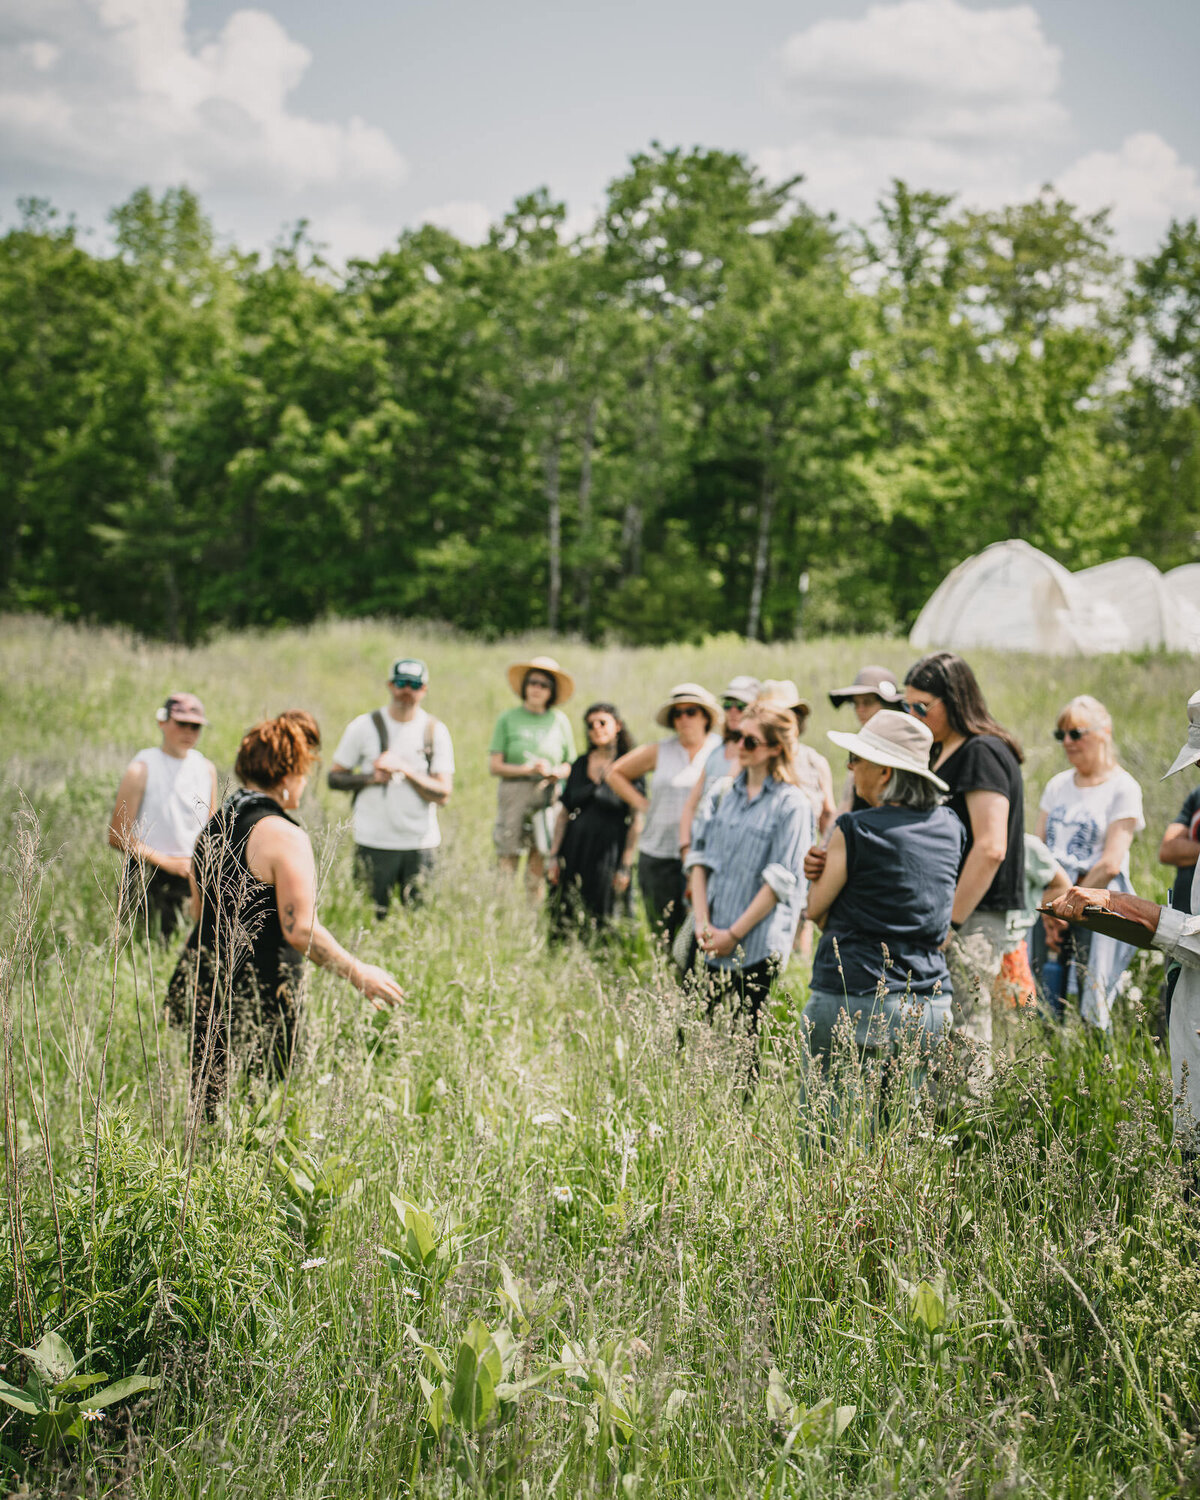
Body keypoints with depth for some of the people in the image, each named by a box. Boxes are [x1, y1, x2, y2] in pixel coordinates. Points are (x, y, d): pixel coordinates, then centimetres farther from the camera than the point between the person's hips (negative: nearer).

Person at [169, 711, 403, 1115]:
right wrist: (359, 974, -9)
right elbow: (300, 930, -19)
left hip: (204, 978, 8)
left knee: (208, 1106, 10)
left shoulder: (212, 827, 11)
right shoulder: (284, 837, -15)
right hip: (259, 997, -8)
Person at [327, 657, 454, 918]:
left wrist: (405, 769, -14)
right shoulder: (364, 726, 3)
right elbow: (334, 778, 6)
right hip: (373, 844, -1)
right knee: (371, 920, -2)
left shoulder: (435, 731, 4)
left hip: (421, 844, 1)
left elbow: (443, 795, -3)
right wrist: (370, 777, -11)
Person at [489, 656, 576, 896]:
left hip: (548, 794, 2)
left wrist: (554, 772, -7)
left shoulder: (560, 720, 10)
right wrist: (528, 770, -10)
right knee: (509, 857, -5)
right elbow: (494, 766, 0)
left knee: (540, 855, 0)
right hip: (514, 793, -2)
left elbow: (570, 765, 14)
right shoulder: (508, 719, 4)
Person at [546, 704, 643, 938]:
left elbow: (637, 821, -5)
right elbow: (564, 812, 12)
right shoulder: (580, 764, 10)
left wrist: (626, 866, -10)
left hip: (608, 851, -4)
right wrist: (554, 855, 6)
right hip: (575, 849, 4)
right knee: (566, 924, 3)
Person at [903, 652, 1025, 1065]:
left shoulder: (982, 753, -12)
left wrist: (949, 923, -18)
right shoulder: (942, 752, 17)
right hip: (949, 916, 9)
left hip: (973, 922, -9)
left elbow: (990, 848, -20)